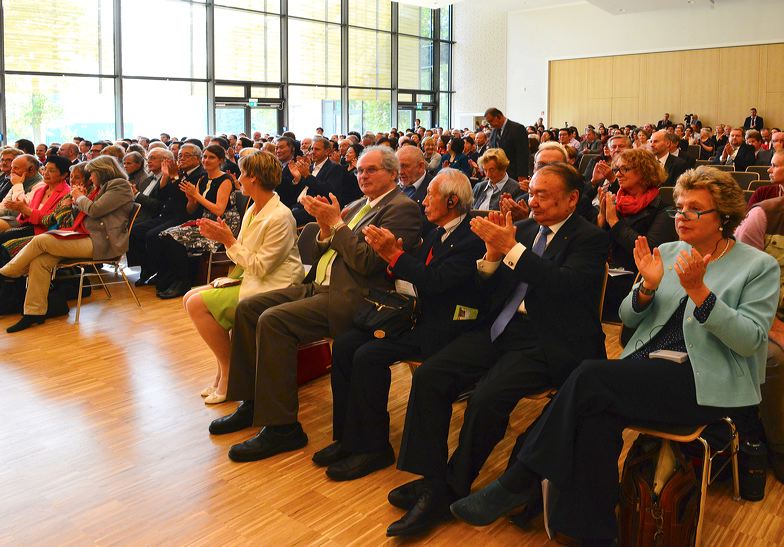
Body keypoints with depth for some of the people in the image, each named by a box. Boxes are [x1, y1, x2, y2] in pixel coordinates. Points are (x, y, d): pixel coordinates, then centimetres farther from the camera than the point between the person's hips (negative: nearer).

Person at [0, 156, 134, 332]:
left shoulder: (120, 186, -5)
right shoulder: (105, 187, 25)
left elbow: (94, 210, -15)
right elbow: (86, 212, 24)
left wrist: (80, 198, 3)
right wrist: (78, 199, 9)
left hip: (101, 244, -9)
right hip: (90, 237, 9)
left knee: (40, 240, -14)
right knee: (40, 261, -8)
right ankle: (35, 312, -6)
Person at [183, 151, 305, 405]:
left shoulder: (280, 217, -19)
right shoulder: (253, 210, 11)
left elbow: (259, 267, -19)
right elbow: (242, 257, 12)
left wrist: (229, 241, -15)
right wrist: (221, 238, -2)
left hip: (271, 288, -10)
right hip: (250, 280, 10)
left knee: (197, 304, -17)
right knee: (190, 298, 1)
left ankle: (228, 373, -3)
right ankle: (222, 369, 6)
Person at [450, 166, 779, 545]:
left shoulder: (759, 266, 1)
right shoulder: (667, 253, 14)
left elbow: (751, 339, -10)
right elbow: (629, 318, 13)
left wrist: (698, 290, -20)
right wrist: (649, 287, -8)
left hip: (705, 383, -4)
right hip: (646, 367, 5)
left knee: (591, 378, -27)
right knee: (597, 417, -30)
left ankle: (519, 482, -17)